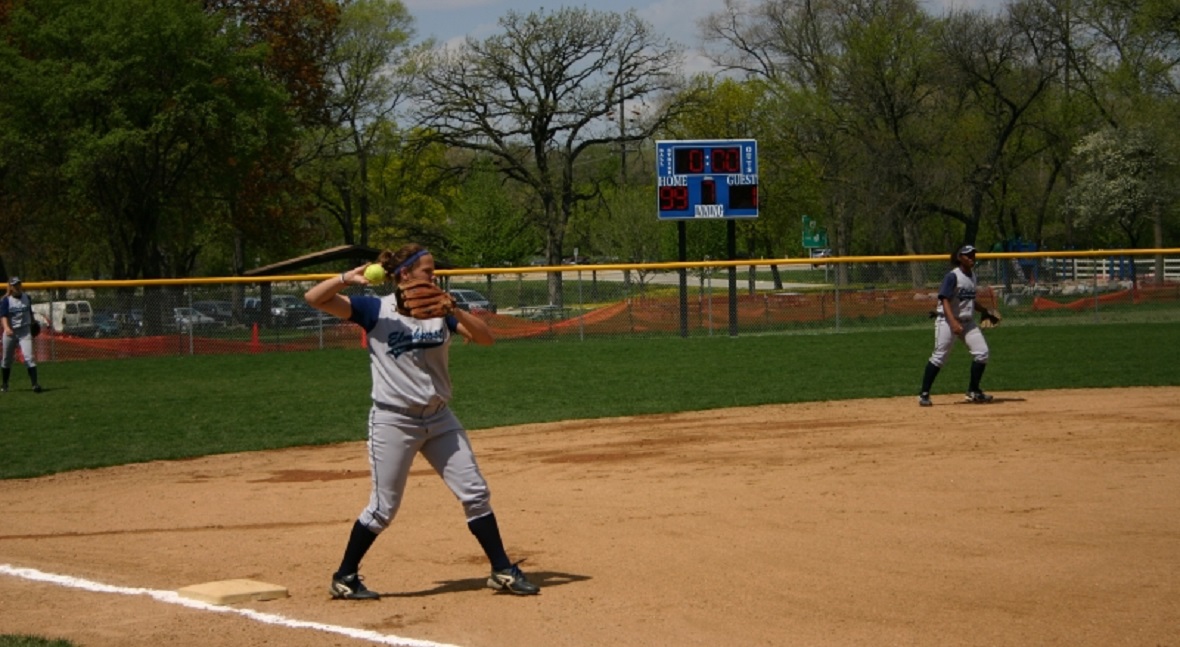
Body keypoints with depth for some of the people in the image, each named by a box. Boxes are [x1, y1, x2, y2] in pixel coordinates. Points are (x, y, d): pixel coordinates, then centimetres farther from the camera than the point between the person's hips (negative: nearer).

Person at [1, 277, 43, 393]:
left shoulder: (26, 298, 4)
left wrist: (32, 325, 22)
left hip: (25, 331, 1)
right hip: (10, 332, -1)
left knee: (29, 356, -14)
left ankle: (35, 383, -19)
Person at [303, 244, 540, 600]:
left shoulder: (440, 311, 6)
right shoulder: (376, 310, -6)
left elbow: (485, 338, -4)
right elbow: (314, 298, -12)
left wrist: (455, 311, -19)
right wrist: (347, 277, -29)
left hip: (439, 419, 5)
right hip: (393, 420, -5)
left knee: (475, 492, 4)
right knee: (383, 507, -2)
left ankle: (502, 571, 13)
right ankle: (344, 577, 13)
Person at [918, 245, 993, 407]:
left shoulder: (972, 275, 11)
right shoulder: (952, 276, -13)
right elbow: (945, 300, -21)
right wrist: (953, 323, -32)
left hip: (967, 321, 7)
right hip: (948, 320, -7)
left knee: (981, 352, -3)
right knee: (939, 356, -8)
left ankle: (973, 391, 9)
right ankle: (924, 393, -1)